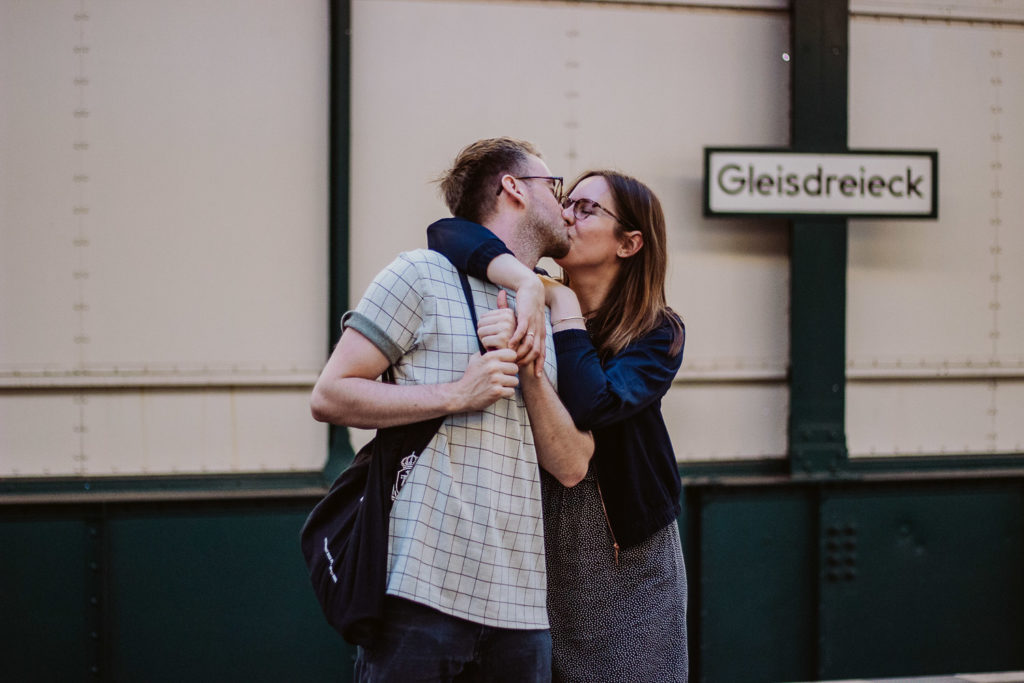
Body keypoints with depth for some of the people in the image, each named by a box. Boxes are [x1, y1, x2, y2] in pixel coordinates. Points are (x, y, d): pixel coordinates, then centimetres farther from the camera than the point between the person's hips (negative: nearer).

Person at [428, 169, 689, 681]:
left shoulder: (659, 335, -4)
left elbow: (593, 404, -23)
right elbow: (447, 234, -16)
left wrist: (562, 305, -16)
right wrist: (529, 284, -29)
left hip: (628, 557, -1)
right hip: (534, 546, 1)